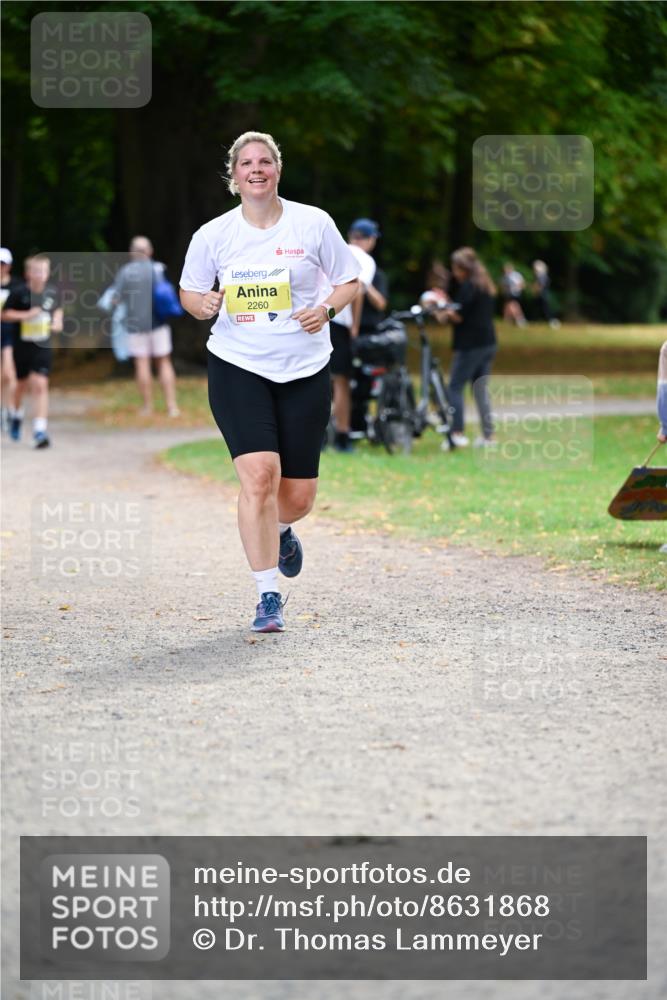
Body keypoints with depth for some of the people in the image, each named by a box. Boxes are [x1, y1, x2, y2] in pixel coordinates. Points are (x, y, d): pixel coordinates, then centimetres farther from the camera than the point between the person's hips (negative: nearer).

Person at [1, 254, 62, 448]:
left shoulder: (53, 292, -2)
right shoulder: (19, 292, -12)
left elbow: (58, 309, 18)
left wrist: (57, 321, -1)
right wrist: (25, 315, -20)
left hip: (43, 347, 0)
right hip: (22, 345, 0)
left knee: (40, 385, -12)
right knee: (22, 384, 17)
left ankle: (40, 431, -14)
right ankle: (16, 414, 48)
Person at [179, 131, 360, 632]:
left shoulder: (314, 223, -2)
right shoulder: (213, 234, -1)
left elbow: (350, 281, 7)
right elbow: (189, 291, 12)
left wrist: (326, 309, -13)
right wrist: (203, 304, -11)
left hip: (305, 370, 1)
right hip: (238, 367, -1)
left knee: (298, 496, 4)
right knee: (259, 474, -20)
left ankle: (280, 530, 44)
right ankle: (268, 596, -11)